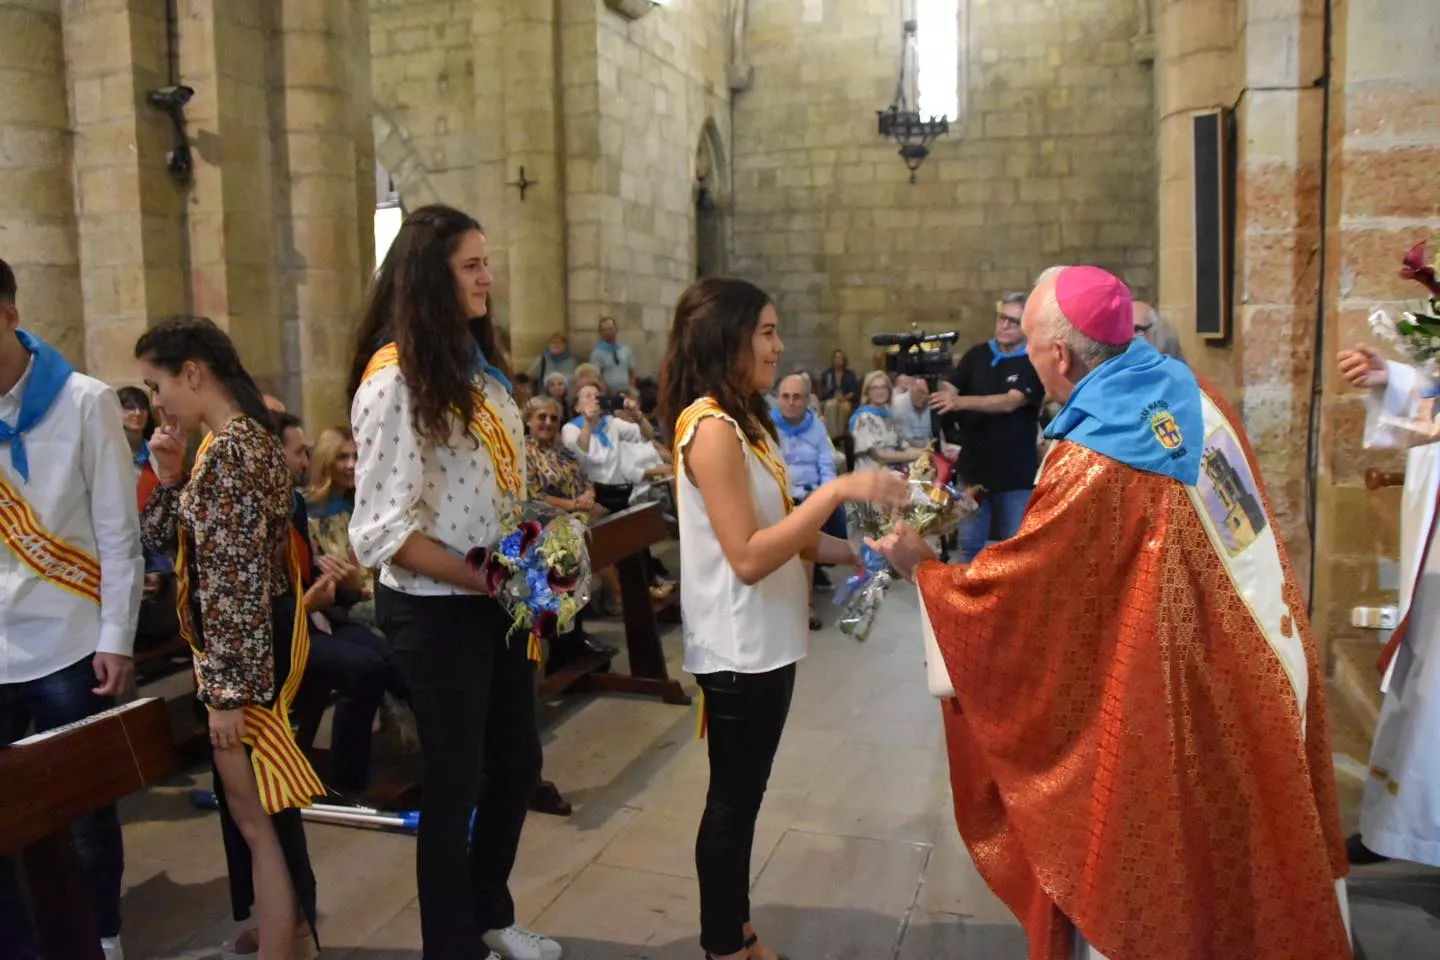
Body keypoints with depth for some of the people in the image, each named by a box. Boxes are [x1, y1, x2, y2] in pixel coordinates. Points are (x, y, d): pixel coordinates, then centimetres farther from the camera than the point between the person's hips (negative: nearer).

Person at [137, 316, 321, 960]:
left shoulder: (227, 451, -21)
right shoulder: (243, 437, 11)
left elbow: (239, 579, -24)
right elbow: (166, 540, 18)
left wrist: (227, 688, -22)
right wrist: (170, 478, 2)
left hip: (243, 650, -10)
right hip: (254, 641, 10)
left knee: (253, 812, 2)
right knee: (256, 799, 23)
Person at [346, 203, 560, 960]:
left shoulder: (475, 363, 9)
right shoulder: (393, 380, -17)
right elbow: (385, 530, -21)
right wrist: (484, 581, -20)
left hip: (499, 601, 8)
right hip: (437, 609, -8)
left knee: (518, 761, 19)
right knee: (455, 783, 7)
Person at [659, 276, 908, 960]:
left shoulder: (741, 421, 11)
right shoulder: (711, 428, -20)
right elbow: (748, 556, -25)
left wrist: (853, 551, 3)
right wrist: (837, 490, -25)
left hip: (762, 641, 9)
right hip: (738, 647, -9)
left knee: (741, 796, 19)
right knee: (732, 799, 6)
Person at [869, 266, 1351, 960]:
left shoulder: (1089, 468, -27)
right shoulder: (1193, 394, -4)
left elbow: (1005, 593, -17)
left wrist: (919, 566, -2)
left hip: (1179, 703, -8)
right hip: (1259, 669, 8)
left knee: (1152, 889, 13)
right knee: (1242, 856, 27)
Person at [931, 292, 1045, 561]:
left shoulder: (1035, 364, -9)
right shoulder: (977, 355, 5)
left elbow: (1009, 403, -23)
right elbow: (948, 389, -2)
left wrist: (960, 402, -36)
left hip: (1016, 473, -4)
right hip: (973, 468, 4)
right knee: (969, 544, 14)